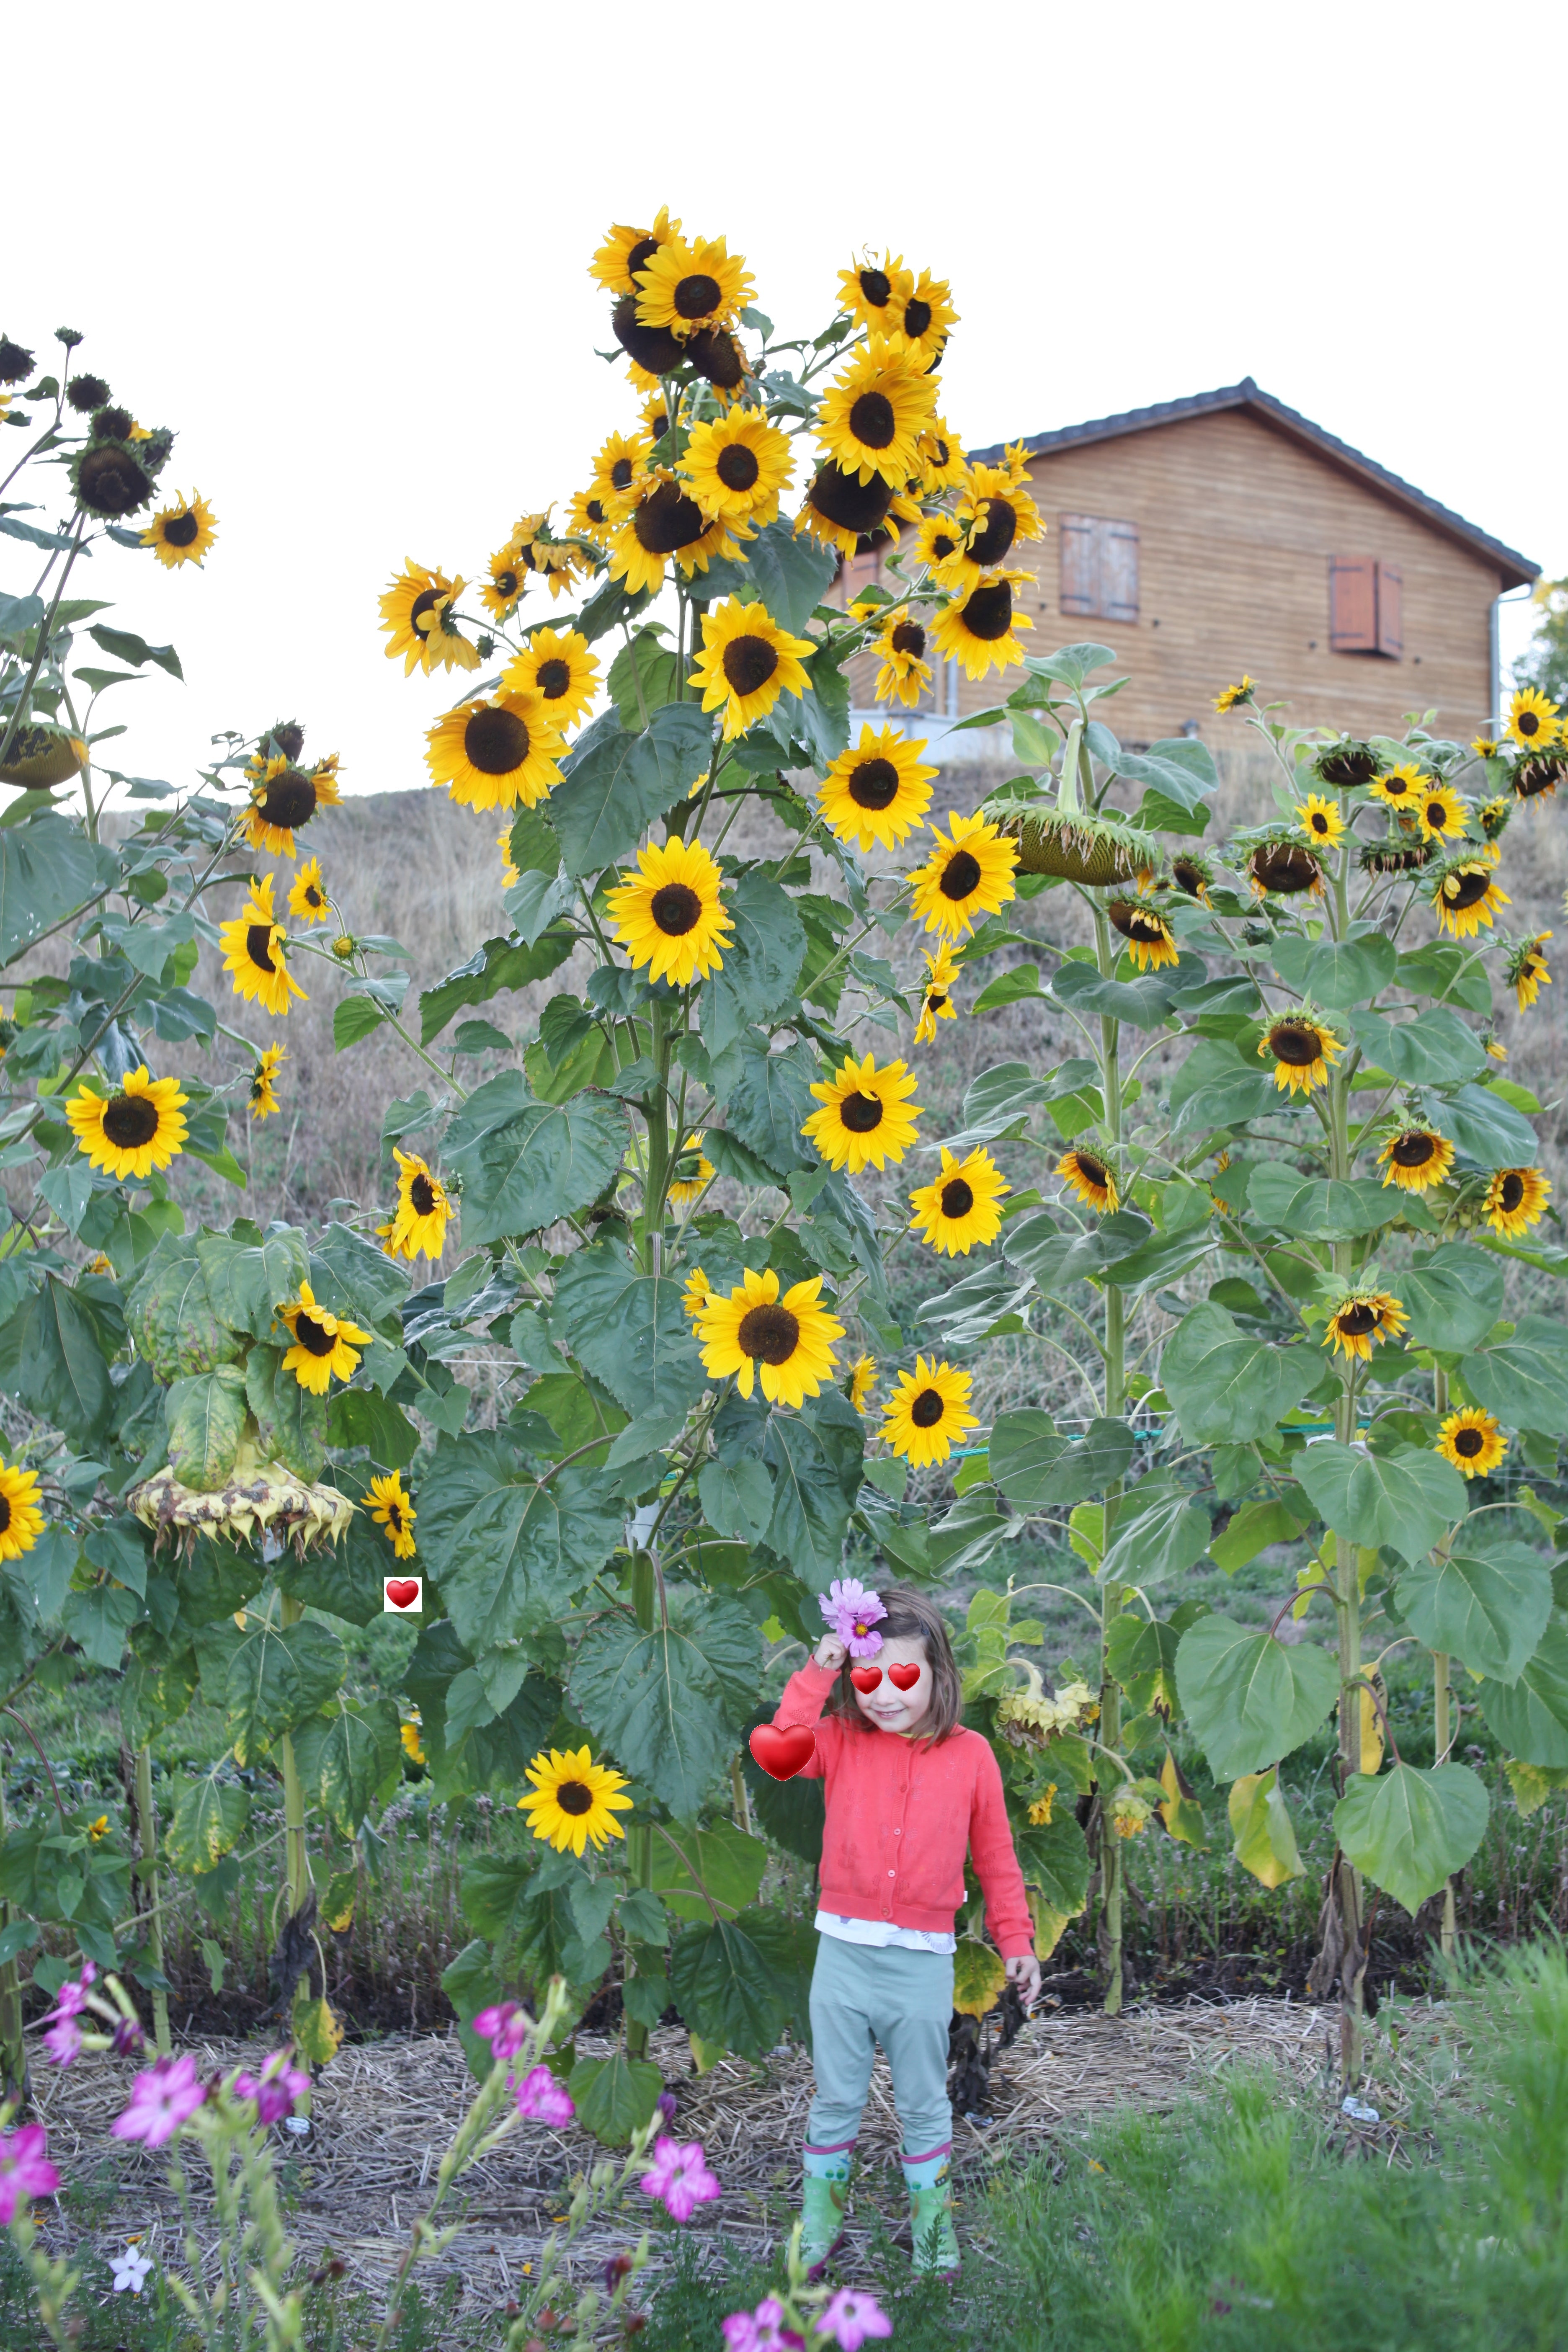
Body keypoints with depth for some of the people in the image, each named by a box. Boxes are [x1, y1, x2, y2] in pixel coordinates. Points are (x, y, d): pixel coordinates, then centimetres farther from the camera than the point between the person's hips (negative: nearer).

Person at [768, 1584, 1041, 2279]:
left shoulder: (969, 1755, -2)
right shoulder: (842, 1742, -1)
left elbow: (996, 1857, 5)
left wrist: (1016, 1941, 5)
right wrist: (818, 1674, -21)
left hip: (923, 1963, -1)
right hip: (843, 1953, 1)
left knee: (923, 2105, 13)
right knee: (836, 2100, 13)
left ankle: (933, 2234, 27)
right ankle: (819, 2227, 28)